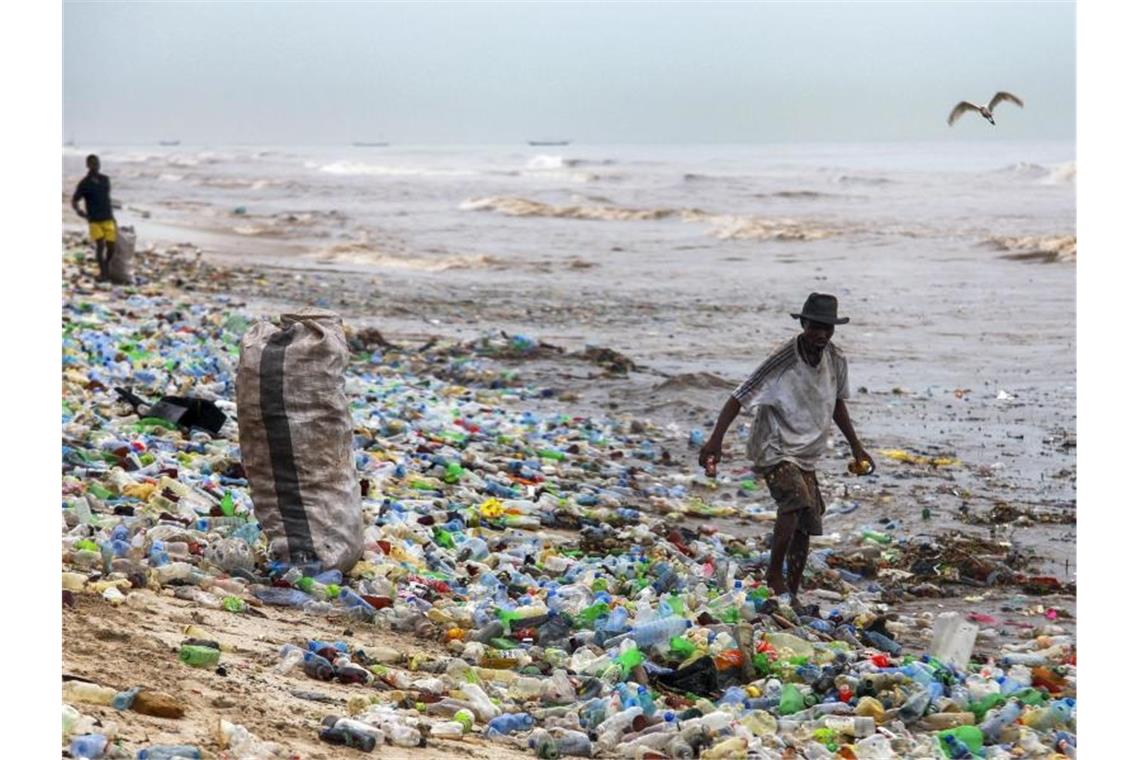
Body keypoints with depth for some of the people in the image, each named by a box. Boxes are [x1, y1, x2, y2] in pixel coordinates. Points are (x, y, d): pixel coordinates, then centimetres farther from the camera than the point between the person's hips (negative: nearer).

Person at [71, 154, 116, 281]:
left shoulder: (105, 179, 8)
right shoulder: (84, 184, -5)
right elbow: (74, 201, -2)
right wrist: (78, 211, -22)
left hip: (108, 219, 4)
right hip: (94, 221, -4)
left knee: (111, 248, 1)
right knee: (100, 245, -16)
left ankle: (107, 268, 27)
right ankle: (103, 272, -4)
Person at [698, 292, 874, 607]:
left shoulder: (836, 360, -1)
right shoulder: (783, 360, -20)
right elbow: (739, 397, -21)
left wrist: (856, 446, 20)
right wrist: (715, 441, -30)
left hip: (806, 454, 7)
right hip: (774, 450, -7)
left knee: (804, 527, 6)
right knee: (796, 501, -29)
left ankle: (792, 595, 18)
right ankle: (774, 575, -14)